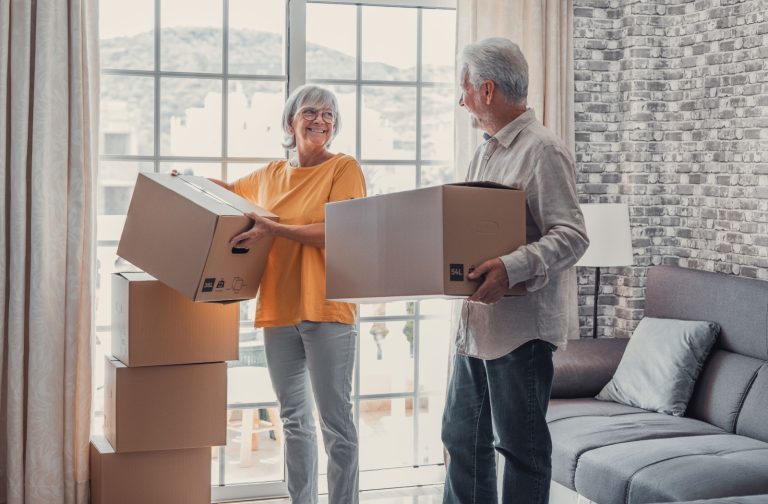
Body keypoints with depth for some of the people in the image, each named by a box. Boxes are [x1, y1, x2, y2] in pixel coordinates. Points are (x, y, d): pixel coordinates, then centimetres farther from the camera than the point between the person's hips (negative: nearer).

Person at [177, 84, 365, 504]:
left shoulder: (344, 168, -3)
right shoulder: (271, 174, 14)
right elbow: (231, 190, 34)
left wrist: (274, 229, -21)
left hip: (327, 311, -6)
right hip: (278, 311, 6)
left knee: (335, 421, -3)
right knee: (294, 420, 13)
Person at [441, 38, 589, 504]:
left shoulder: (543, 150, -12)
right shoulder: (486, 154, 17)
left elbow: (571, 236, -20)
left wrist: (512, 268, -34)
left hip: (522, 322, -9)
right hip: (477, 321, 9)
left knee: (522, 446, 0)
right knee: (463, 437, 15)